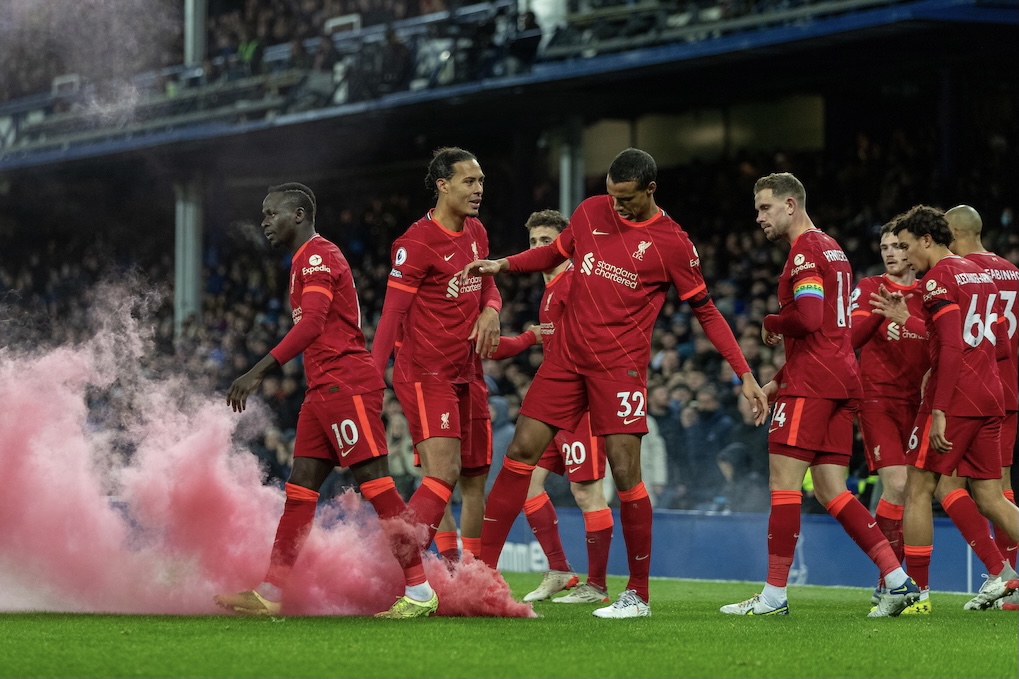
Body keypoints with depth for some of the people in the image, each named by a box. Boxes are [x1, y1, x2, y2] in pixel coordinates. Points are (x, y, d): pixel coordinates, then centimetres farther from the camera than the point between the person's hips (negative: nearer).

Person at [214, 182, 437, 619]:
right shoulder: (306, 260, 22)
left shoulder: (318, 255, -9)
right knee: (300, 488, 6)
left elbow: (311, 324, -21)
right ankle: (271, 594, 6)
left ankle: (420, 591, -9)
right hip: (323, 388, 10)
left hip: (345, 383, -10)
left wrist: (258, 373, -25)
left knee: (375, 483, -10)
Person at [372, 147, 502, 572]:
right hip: (425, 374, -8)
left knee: (475, 480, 8)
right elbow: (392, 313, -15)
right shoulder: (418, 242, -13)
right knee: (443, 474, -21)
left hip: (467, 374, 8)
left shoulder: (476, 232, 10)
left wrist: (491, 310, 0)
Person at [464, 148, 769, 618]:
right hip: (567, 355, 5)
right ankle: (482, 571, 5)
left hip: (620, 366, -4)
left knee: (625, 470, -9)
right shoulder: (591, 212, 6)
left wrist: (745, 375, -3)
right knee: (521, 452, -1)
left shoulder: (672, 243, -5)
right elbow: (556, 252, 24)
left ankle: (638, 594, 2)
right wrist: (502, 265, 8)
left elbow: (705, 310, 1)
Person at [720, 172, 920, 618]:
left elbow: (808, 318, -22)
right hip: (842, 380, 10)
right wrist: (779, 380, 22)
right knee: (830, 491, 7)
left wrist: (771, 323, -2)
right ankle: (898, 580, 0)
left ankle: (774, 595, -8)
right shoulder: (832, 249, 23)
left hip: (812, 383, -10)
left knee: (784, 481, -7)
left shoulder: (805, 250, -8)